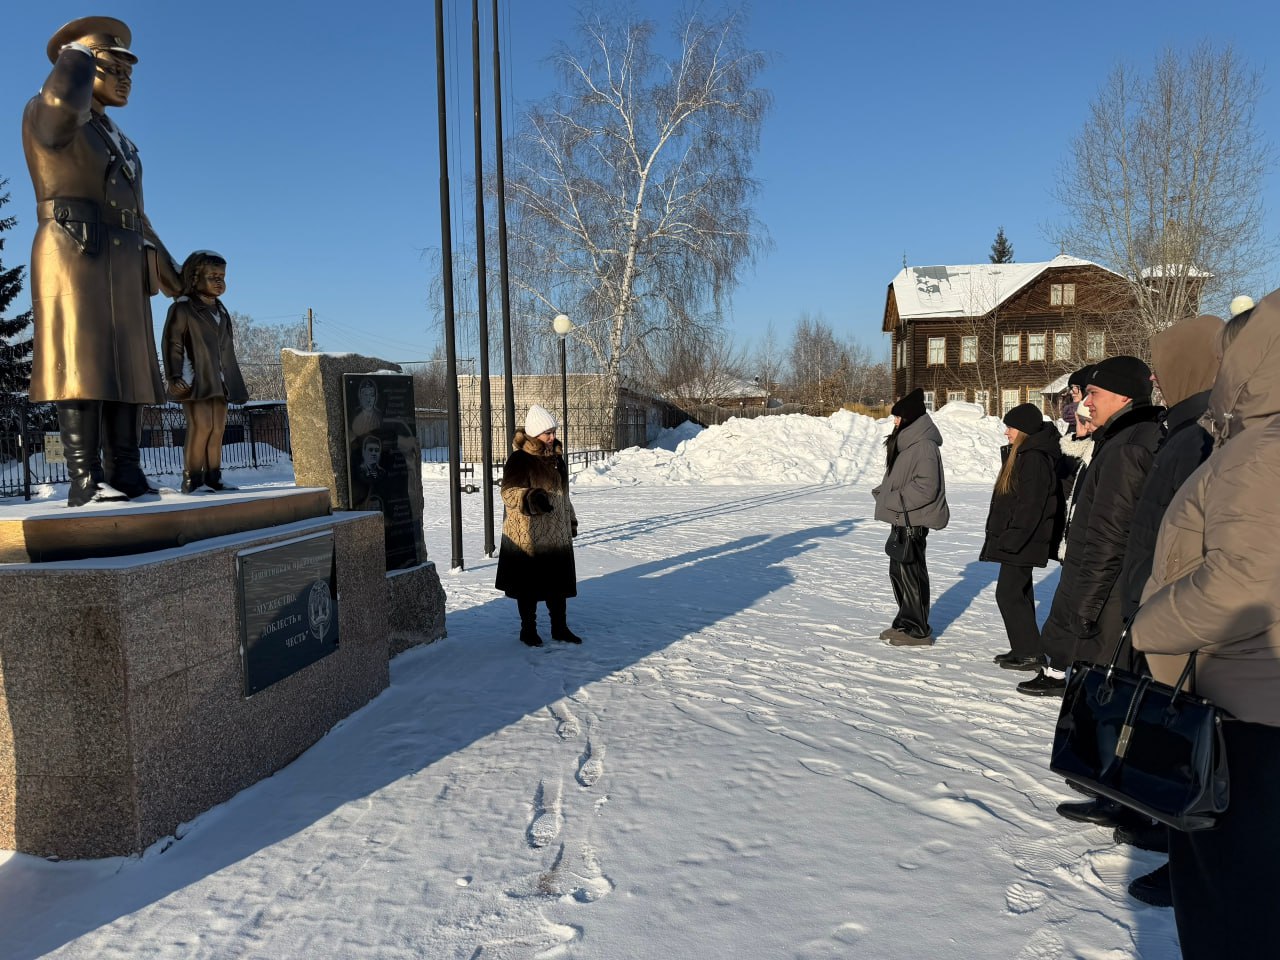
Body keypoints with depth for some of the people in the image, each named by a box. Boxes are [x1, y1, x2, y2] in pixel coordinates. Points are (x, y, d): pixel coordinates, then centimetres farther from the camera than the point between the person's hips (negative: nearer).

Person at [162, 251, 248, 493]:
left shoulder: (222, 311, 19)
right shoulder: (182, 308, -3)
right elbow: (172, 343, -7)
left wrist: (232, 381, 21)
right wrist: (175, 375, -16)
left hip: (219, 381, 7)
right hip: (194, 380, -7)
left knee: (218, 428, 4)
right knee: (201, 425, -14)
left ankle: (213, 476, 11)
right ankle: (191, 478, -8)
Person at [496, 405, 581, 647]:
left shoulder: (555, 457, 11)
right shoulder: (519, 459, -13)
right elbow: (509, 492, -22)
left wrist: (571, 520, 25)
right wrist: (530, 497, -40)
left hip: (557, 534, 7)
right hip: (528, 536, -7)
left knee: (558, 583, 13)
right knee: (529, 584, 5)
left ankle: (560, 627, 26)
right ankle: (528, 629, 20)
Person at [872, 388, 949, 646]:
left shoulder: (924, 446, -17)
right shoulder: (907, 441, 14)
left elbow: (926, 487, -23)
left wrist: (895, 500, -20)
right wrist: (883, 493, 7)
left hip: (913, 521, -10)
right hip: (902, 518, 10)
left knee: (911, 574, -3)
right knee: (898, 572, 17)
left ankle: (918, 631, 7)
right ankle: (905, 623, 29)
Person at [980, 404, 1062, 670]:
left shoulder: (1035, 458, -18)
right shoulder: (1021, 454, 14)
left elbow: (1031, 505, -22)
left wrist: (1012, 538, -22)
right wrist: (1005, 536, 20)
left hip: (1022, 542, -11)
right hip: (1016, 541, 11)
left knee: (1009, 593, -7)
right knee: (1019, 593, 15)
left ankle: (1031, 653, 0)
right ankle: (1023, 649, 23)